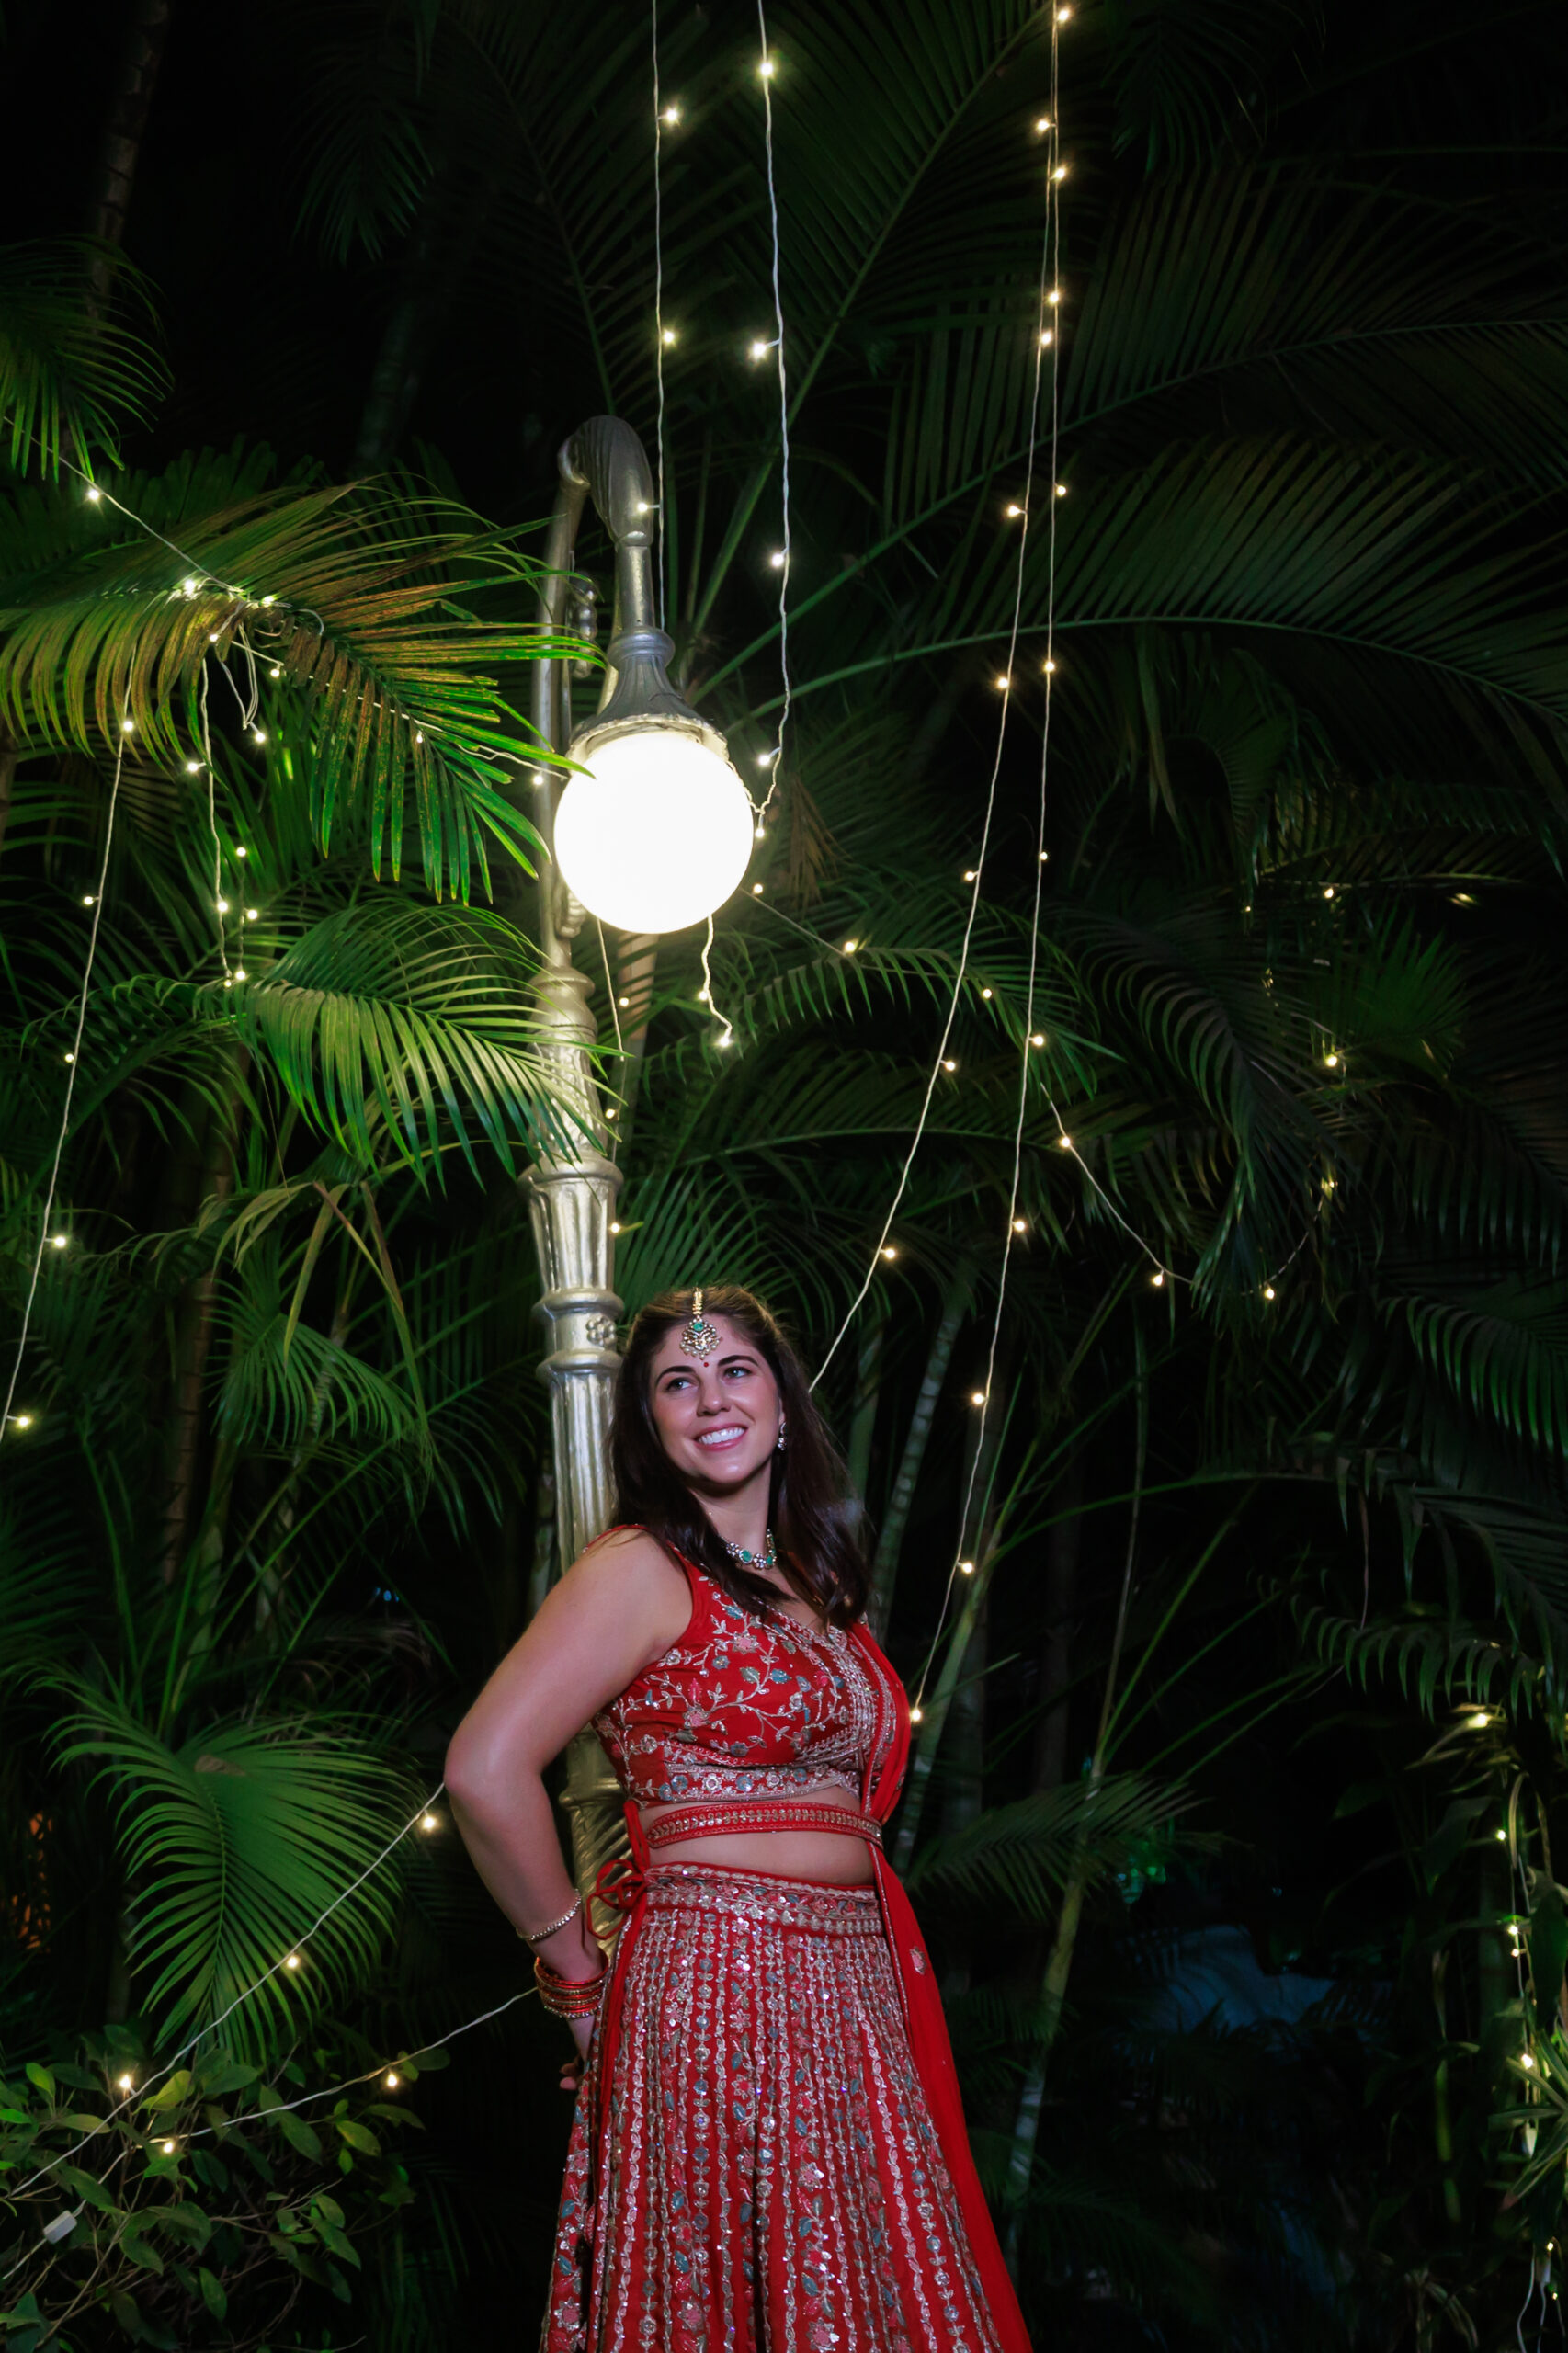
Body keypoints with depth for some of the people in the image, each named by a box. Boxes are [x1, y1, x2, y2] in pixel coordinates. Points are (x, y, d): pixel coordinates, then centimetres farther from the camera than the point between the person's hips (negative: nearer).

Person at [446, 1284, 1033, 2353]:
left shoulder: (815, 1581, 15)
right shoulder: (645, 1568, -7)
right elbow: (487, 1769, -17)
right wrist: (581, 1971, -9)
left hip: (851, 1998, 7)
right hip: (715, 1984, -7)